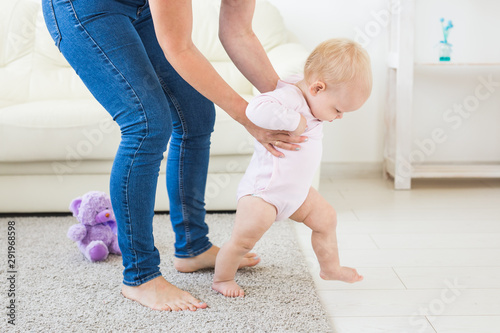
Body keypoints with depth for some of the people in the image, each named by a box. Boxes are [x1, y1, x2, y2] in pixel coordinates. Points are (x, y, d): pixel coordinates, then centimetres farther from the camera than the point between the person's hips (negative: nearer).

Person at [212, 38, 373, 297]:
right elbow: (257, 110, -46)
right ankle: (221, 278, 12)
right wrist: (294, 121, -38)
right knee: (245, 237, -10)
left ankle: (330, 268, 34)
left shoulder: (309, 98, 3)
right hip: (264, 189, -9)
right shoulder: (288, 96, -26)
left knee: (325, 217, 15)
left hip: (297, 189, 9)